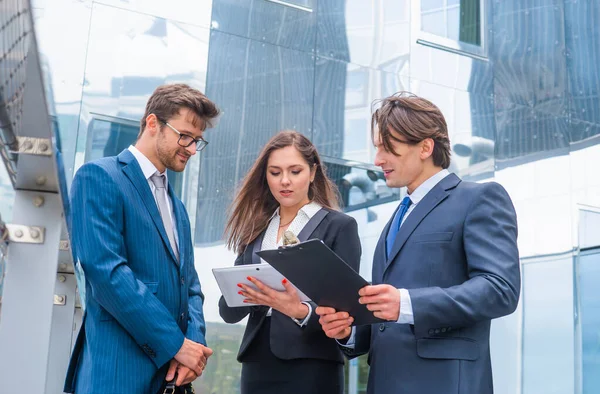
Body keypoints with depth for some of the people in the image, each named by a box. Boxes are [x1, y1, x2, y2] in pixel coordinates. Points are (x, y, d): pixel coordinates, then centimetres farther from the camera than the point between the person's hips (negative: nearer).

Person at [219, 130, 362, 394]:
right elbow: (228, 311, 7)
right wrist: (248, 294, -14)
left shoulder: (339, 226, -2)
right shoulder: (255, 229, 9)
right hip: (257, 364, 4)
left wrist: (301, 312, -25)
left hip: (310, 367, -4)